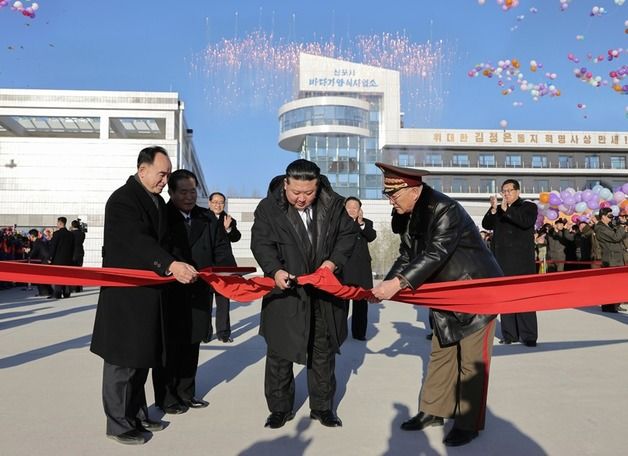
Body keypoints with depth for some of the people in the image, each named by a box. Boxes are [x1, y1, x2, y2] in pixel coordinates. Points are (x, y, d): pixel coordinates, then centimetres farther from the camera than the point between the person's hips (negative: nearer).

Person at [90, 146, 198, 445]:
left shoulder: (158, 201, 13)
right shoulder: (122, 199, -14)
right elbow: (137, 241, -29)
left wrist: (180, 267, 2)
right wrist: (170, 265, -41)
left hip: (149, 292, 9)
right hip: (125, 293, -9)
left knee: (142, 357, 16)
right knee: (122, 359, 1)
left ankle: (137, 415, 29)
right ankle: (119, 424, 15)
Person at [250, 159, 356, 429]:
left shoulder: (333, 205, -3)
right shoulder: (269, 208, -8)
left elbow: (348, 234, 5)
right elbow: (261, 243, -10)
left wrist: (333, 261, -11)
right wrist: (275, 270, -28)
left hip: (324, 293, 2)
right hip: (285, 291, -2)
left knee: (324, 352, 13)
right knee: (279, 352, 6)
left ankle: (322, 407, 29)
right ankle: (280, 408, 23)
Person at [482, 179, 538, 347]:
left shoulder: (528, 206, 5)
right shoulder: (498, 209, 18)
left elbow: (527, 222, -15)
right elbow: (486, 225, 5)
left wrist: (507, 210, -20)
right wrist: (493, 209, -10)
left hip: (521, 261, -4)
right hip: (502, 260, 4)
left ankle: (529, 336, -2)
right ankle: (509, 334, 10)